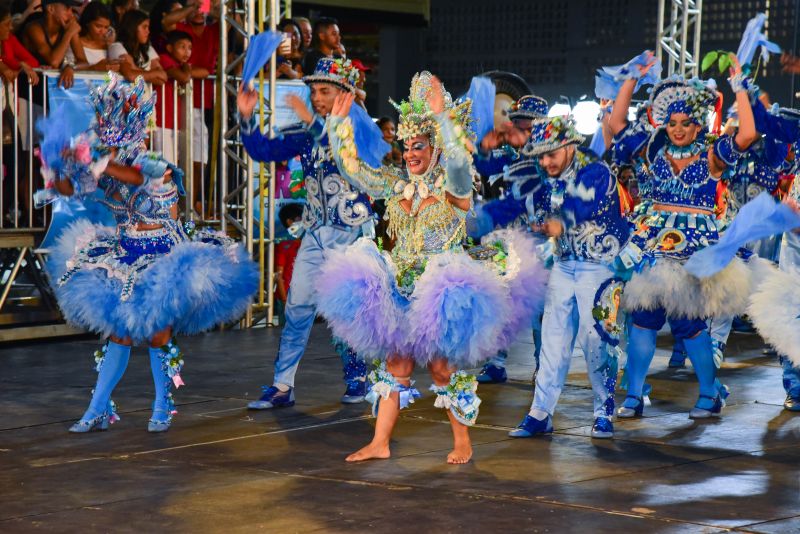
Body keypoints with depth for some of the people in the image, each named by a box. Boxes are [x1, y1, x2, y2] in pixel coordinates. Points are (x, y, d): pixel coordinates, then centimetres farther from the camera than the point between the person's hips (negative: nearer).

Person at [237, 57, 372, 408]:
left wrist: (312, 122, -35)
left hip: (352, 234, -5)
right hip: (315, 232, 5)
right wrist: (247, 119, -10)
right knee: (298, 306, -1)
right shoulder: (307, 133, 9)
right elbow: (263, 150, 6)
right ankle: (282, 385, 1)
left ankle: (358, 379, 19)